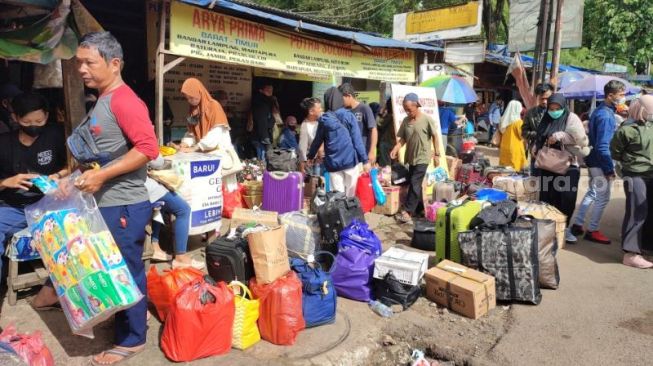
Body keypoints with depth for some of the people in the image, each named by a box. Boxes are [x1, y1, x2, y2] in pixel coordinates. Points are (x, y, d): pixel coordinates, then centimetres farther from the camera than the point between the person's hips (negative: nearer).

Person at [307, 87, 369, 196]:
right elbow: (357, 140, -5)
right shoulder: (349, 116, -3)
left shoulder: (324, 119, -1)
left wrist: (310, 156, 26)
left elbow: (317, 141, 10)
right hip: (350, 160, 0)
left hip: (333, 162, 1)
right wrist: (365, 160, 0)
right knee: (350, 195, 12)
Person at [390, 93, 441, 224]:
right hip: (411, 157, 6)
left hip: (422, 158, -6)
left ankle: (407, 211, -5)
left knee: (414, 184, -8)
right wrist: (395, 149, -14)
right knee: (413, 184, 12)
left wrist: (436, 154, -4)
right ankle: (418, 208, 25)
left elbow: (435, 136, -5)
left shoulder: (427, 119, -12)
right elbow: (402, 138, 4)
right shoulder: (406, 120, 3)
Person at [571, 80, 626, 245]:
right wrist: (609, 169, -20)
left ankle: (577, 225, 24)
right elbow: (602, 146, -23)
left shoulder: (600, 110, 10)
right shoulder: (605, 115, -20)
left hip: (594, 161, 10)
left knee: (592, 193, 17)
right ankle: (592, 231, 12)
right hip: (600, 163, -10)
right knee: (603, 198, 1)